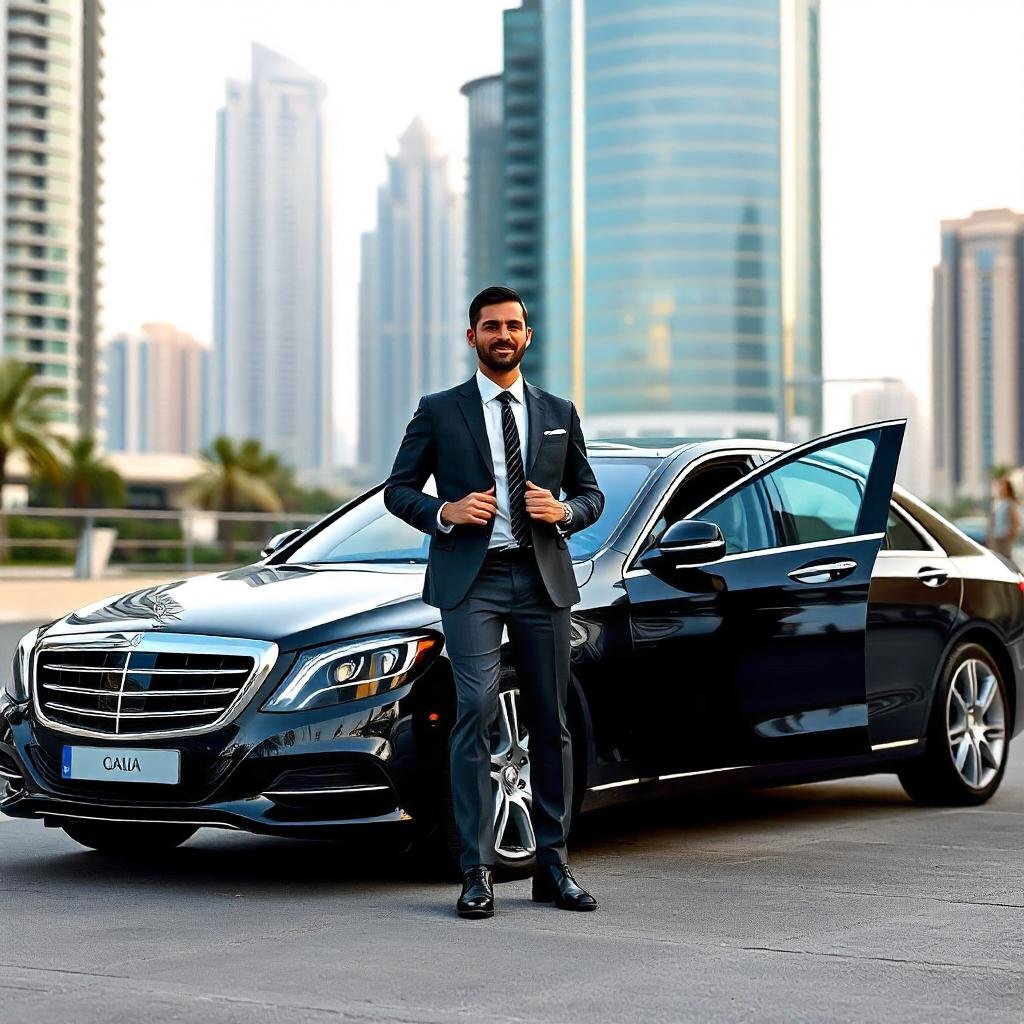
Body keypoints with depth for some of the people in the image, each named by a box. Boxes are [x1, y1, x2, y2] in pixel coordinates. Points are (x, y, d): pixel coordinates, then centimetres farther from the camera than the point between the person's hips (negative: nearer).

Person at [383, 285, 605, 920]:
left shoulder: (558, 413, 15)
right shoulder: (439, 412, 7)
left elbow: (592, 494, 17)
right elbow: (398, 489, 8)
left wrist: (563, 510, -5)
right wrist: (444, 511, -11)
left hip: (543, 579, 3)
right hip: (470, 579, -3)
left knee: (551, 723, 5)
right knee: (477, 711, -15)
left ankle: (553, 866, 14)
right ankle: (477, 872, -11)